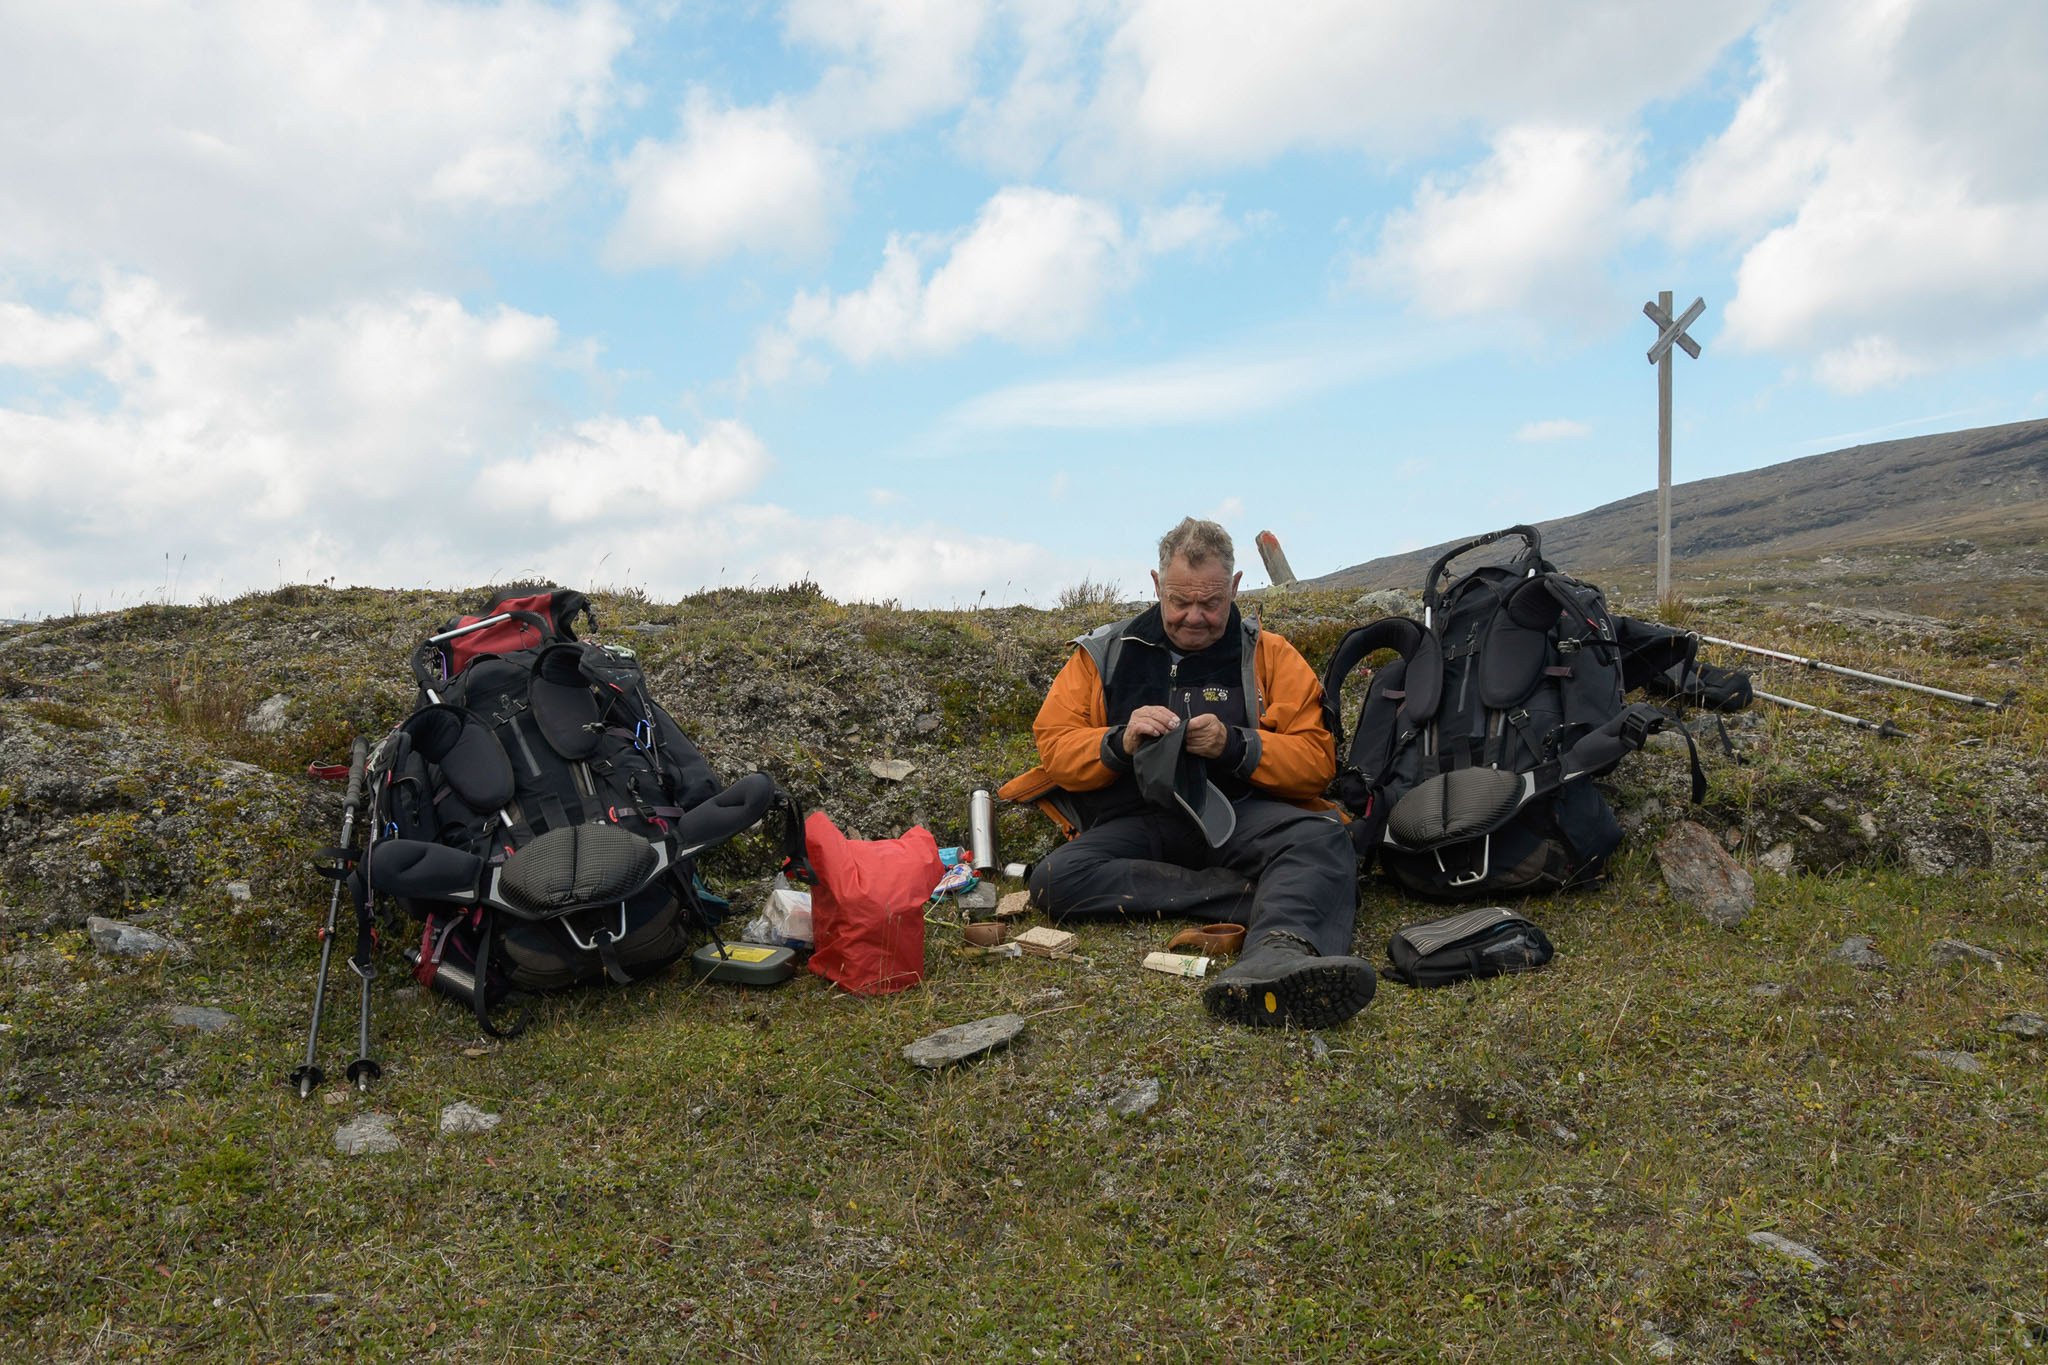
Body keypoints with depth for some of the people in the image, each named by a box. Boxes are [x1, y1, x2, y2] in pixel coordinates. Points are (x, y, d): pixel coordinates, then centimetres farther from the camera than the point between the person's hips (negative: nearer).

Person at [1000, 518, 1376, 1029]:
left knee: (1322, 836, -32)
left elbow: (1317, 761, 4)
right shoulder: (1105, 654, 14)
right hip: (1137, 826, 1)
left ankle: (1276, 956, -62)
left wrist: (1235, 747, -13)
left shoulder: (1270, 656, 11)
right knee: (1056, 878, -31)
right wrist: (1119, 743, -10)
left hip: (1238, 818, 0)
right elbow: (1055, 747, 9)